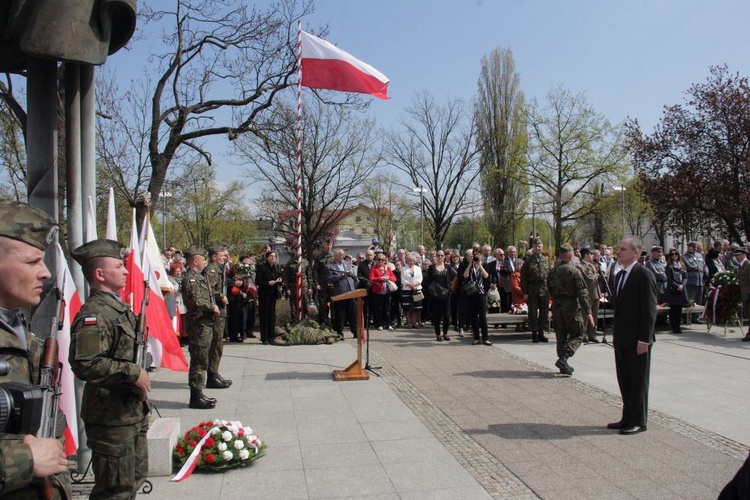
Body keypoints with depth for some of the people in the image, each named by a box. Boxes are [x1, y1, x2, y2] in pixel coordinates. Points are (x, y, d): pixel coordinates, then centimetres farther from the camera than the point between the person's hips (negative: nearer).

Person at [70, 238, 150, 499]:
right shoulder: (93, 314, -21)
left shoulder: (119, 307, 11)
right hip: (111, 417, -10)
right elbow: (85, 364, -32)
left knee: (136, 476, 22)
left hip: (133, 410, 10)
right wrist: (133, 372, -25)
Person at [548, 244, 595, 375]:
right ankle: (563, 358, -12)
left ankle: (564, 365, 18)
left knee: (561, 335, 13)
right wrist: (588, 312, -14)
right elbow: (582, 293, -15)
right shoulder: (574, 272, -13)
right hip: (571, 307, -5)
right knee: (577, 335, 6)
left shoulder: (552, 272, 4)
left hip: (556, 307, 6)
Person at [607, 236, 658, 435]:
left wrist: (644, 339, -18)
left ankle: (639, 421, 15)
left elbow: (649, 310, -16)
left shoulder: (644, 275, -14)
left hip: (637, 340, -8)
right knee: (624, 381, 14)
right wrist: (615, 334, 14)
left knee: (638, 381, 4)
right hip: (621, 339, 8)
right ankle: (628, 417, 26)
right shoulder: (619, 275, 12)